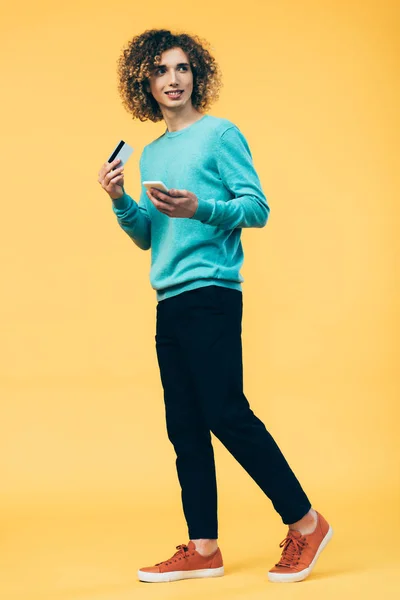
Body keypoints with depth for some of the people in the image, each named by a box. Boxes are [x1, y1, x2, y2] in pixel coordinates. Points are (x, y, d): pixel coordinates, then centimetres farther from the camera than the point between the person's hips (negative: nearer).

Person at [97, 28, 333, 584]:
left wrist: (199, 208, -22)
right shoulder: (151, 153, 19)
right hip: (169, 302, 7)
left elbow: (257, 208, -7)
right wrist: (121, 202, 2)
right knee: (185, 427, 6)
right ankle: (203, 548, 11)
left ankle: (306, 522, 1)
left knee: (227, 414, -11)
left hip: (211, 293, -7)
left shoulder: (220, 133, -1)